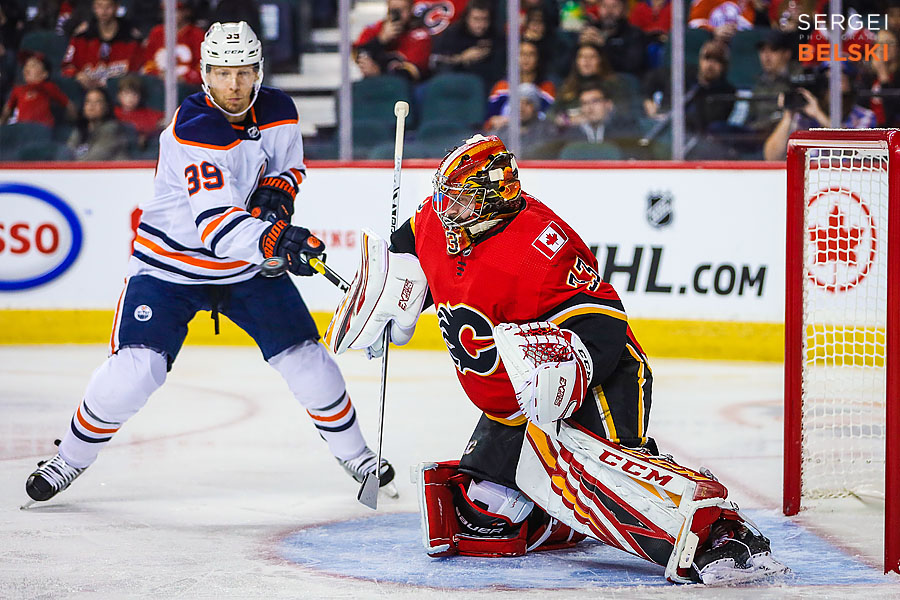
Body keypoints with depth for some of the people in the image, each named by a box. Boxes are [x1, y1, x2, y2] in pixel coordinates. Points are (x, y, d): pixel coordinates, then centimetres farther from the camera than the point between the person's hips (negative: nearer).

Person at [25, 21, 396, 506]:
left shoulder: (278, 111, -7)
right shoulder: (193, 130, -28)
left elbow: (289, 165, 13)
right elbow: (215, 225, -38)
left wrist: (277, 190, -11)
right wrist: (270, 239, -55)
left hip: (248, 266, 5)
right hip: (172, 262, -5)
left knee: (303, 355, -2)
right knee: (135, 369, -17)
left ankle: (353, 453, 19)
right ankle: (70, 459, 4)